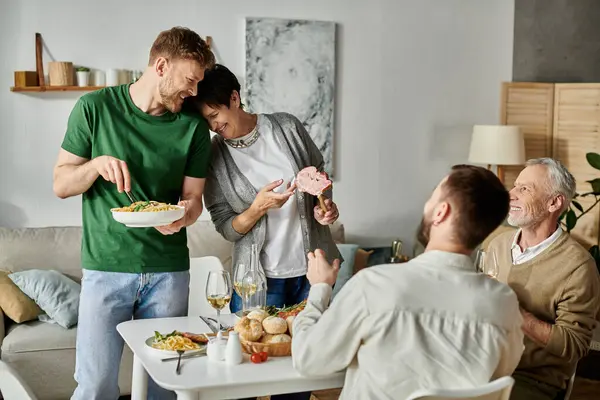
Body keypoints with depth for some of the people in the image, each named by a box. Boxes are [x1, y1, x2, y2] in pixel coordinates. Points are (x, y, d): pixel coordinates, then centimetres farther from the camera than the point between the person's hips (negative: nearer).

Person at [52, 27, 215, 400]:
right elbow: (61, 184, 1)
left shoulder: (194, 126, 2)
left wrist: (182, 216, -18)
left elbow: (193, 198, 5)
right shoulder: (95, 107, -3)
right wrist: (97, 164, -19)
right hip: (106, 267, -2)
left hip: (169, 271, 2)